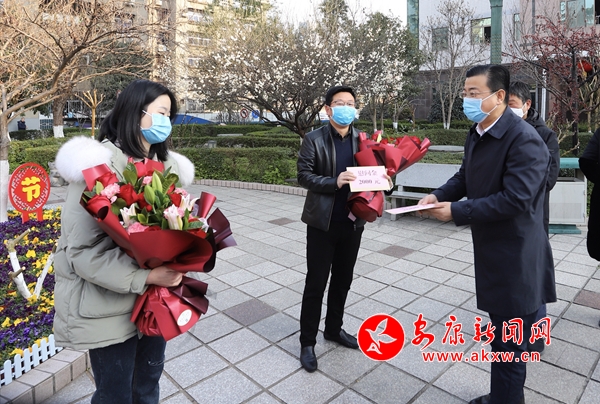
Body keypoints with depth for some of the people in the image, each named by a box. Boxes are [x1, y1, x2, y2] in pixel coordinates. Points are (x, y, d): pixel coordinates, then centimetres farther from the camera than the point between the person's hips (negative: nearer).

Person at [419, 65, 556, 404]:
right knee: (502, 332, 24)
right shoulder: (477, 133, 7)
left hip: (515, 257, -9)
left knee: (509, 344, 7)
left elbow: (515, 198, -27)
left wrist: (457, 211, -24)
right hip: (491, 251, 9)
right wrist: (439, 195, -5)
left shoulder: (524, 139, -21)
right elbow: (465, 177, 14)